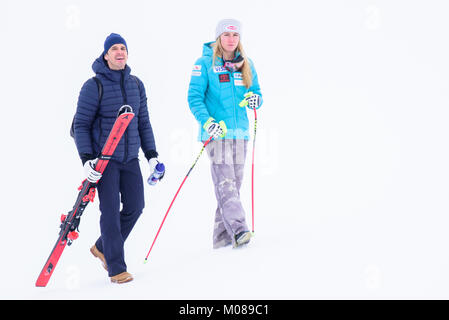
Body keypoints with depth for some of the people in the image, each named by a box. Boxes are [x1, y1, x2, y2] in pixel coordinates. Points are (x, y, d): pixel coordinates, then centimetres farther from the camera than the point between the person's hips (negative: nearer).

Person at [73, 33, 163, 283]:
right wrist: (86, 159, -15)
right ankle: (116, 269, 1)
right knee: (111, 211, -7)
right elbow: (81, 124, -6)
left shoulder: (136, 84, 9)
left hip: (130, 157, 6)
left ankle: (102, 248, 26)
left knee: (135, 207, 4)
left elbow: (143, 122, 15)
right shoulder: (94, 86, -8)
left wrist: (152, 155, 10)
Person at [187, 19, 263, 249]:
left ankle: (222, 236, 12)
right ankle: (237, 230, -22)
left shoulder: (246, 65, 12)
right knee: (225, 182, -15)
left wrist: (255, 99, -7)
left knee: (235, 184, 5)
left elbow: (256, 92, 18)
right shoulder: (205, 64, -3)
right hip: (216, 132, -5)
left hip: (239, 132, 5)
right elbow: (194, 97, -8)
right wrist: (207, 121, -23)